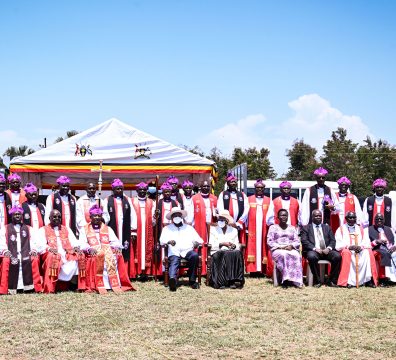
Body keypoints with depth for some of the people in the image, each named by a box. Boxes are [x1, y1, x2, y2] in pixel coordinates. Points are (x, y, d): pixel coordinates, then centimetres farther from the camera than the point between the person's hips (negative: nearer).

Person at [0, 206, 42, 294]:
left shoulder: (29, 229, 21)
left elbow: (35, 243, 11)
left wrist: (34, 250, -10)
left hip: (26, 256, 1)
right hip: (11, 256, -1)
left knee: (35, 259, -32)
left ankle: (36, 287, -29)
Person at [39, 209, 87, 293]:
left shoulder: (66, 229, 28)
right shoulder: (43, 230, 17)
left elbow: (74, 241, 14)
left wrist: (77, 247, -10)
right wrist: (48, 248, -22)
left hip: (68, 254, 3)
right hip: (53, 254, -3)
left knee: (80, 255, -25)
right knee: (52, 256, -38)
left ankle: (82, 286, -23)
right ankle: (49, 289, -41)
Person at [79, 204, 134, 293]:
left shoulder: (108, 229, 22)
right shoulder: (85, 229, 16)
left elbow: (115, 241, 12)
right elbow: (82, 243, 3)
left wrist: (116, 246, -12)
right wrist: (89, 248, -18)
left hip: (108, 252, 2)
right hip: (94, 254, -2)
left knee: (114, 256, -31)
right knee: (99, 256, -36)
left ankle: (115, 284, -31)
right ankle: (100, 285, -36)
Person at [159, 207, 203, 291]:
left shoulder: (189, 228, 26)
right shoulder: (167, 228, 23)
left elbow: (199, 239, 17)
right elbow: (162, 240, 5)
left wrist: (196, 242, -8)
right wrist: (169, 241, -19)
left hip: (187, 251, 2)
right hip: (174, 252, -2)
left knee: (195, 255, -31)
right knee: (174, 262, -34)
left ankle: (192, 280, -24)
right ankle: (173, 279, -64)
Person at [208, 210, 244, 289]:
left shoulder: (234, 230, 19)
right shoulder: (213, 229, 13)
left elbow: (238, 246, 13)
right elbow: (211, 245, 1)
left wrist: (234, 245, -11)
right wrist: (222, 244, -14)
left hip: (231, 252, 2)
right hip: (217, 252, -2)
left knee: (238, 254, -33)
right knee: (224, 255, -37)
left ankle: (234, 280, -37)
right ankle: (220, 282, -39)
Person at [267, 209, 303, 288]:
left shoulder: (292, 228, 21)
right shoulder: (273, 227, 14)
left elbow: (297, 241, 12)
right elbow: (269, 242, 3)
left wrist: (291, 246, -11)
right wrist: (280, 247, -13)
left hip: (291, 249, 2)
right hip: (277, 250, -2)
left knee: (296, 256, -34)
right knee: (283, 255, -39)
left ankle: (295, 280, -40)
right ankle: (286, 279, -43)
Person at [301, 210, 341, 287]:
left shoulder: (327, 227, 23)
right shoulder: (306, 228, 13)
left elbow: (333, 240, 13)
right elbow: (304, 241, -1)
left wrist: (328, 248, -9)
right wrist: (314, 248, -17)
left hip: (326, 251, 3)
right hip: (313, 251, -3)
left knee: (337, 256, -27)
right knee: (312, 256, -38)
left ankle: (332, 281, -14)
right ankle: (317, 281, -23)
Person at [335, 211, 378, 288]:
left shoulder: (361, 229, 15)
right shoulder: (341, 229, 8)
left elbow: (367, 243, 5)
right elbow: (338, 245, -3)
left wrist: (361, 247, -17)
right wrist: (349, 246, -20)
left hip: (360, 250, 2)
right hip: (347, 250, -2)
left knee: (368, 252, -28)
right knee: (346, 253, -36)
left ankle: (368, 279, -29)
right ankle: (349, 281, -38)